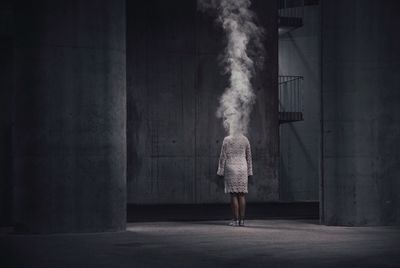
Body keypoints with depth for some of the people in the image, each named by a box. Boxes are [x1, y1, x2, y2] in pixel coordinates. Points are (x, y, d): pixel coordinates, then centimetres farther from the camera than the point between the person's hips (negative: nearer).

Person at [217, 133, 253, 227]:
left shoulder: (227, 139, -6)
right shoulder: (245, 139, 6)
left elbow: (223, 156, -8)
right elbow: (248, 157, 9)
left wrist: (221, 173, -3)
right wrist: (249, 173, 14)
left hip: (231, 170, -3)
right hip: (242, 170, 3)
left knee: (233, 195, -3)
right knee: (242, 195, 5)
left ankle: (235, 220, -6)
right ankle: (242, 220, 2)